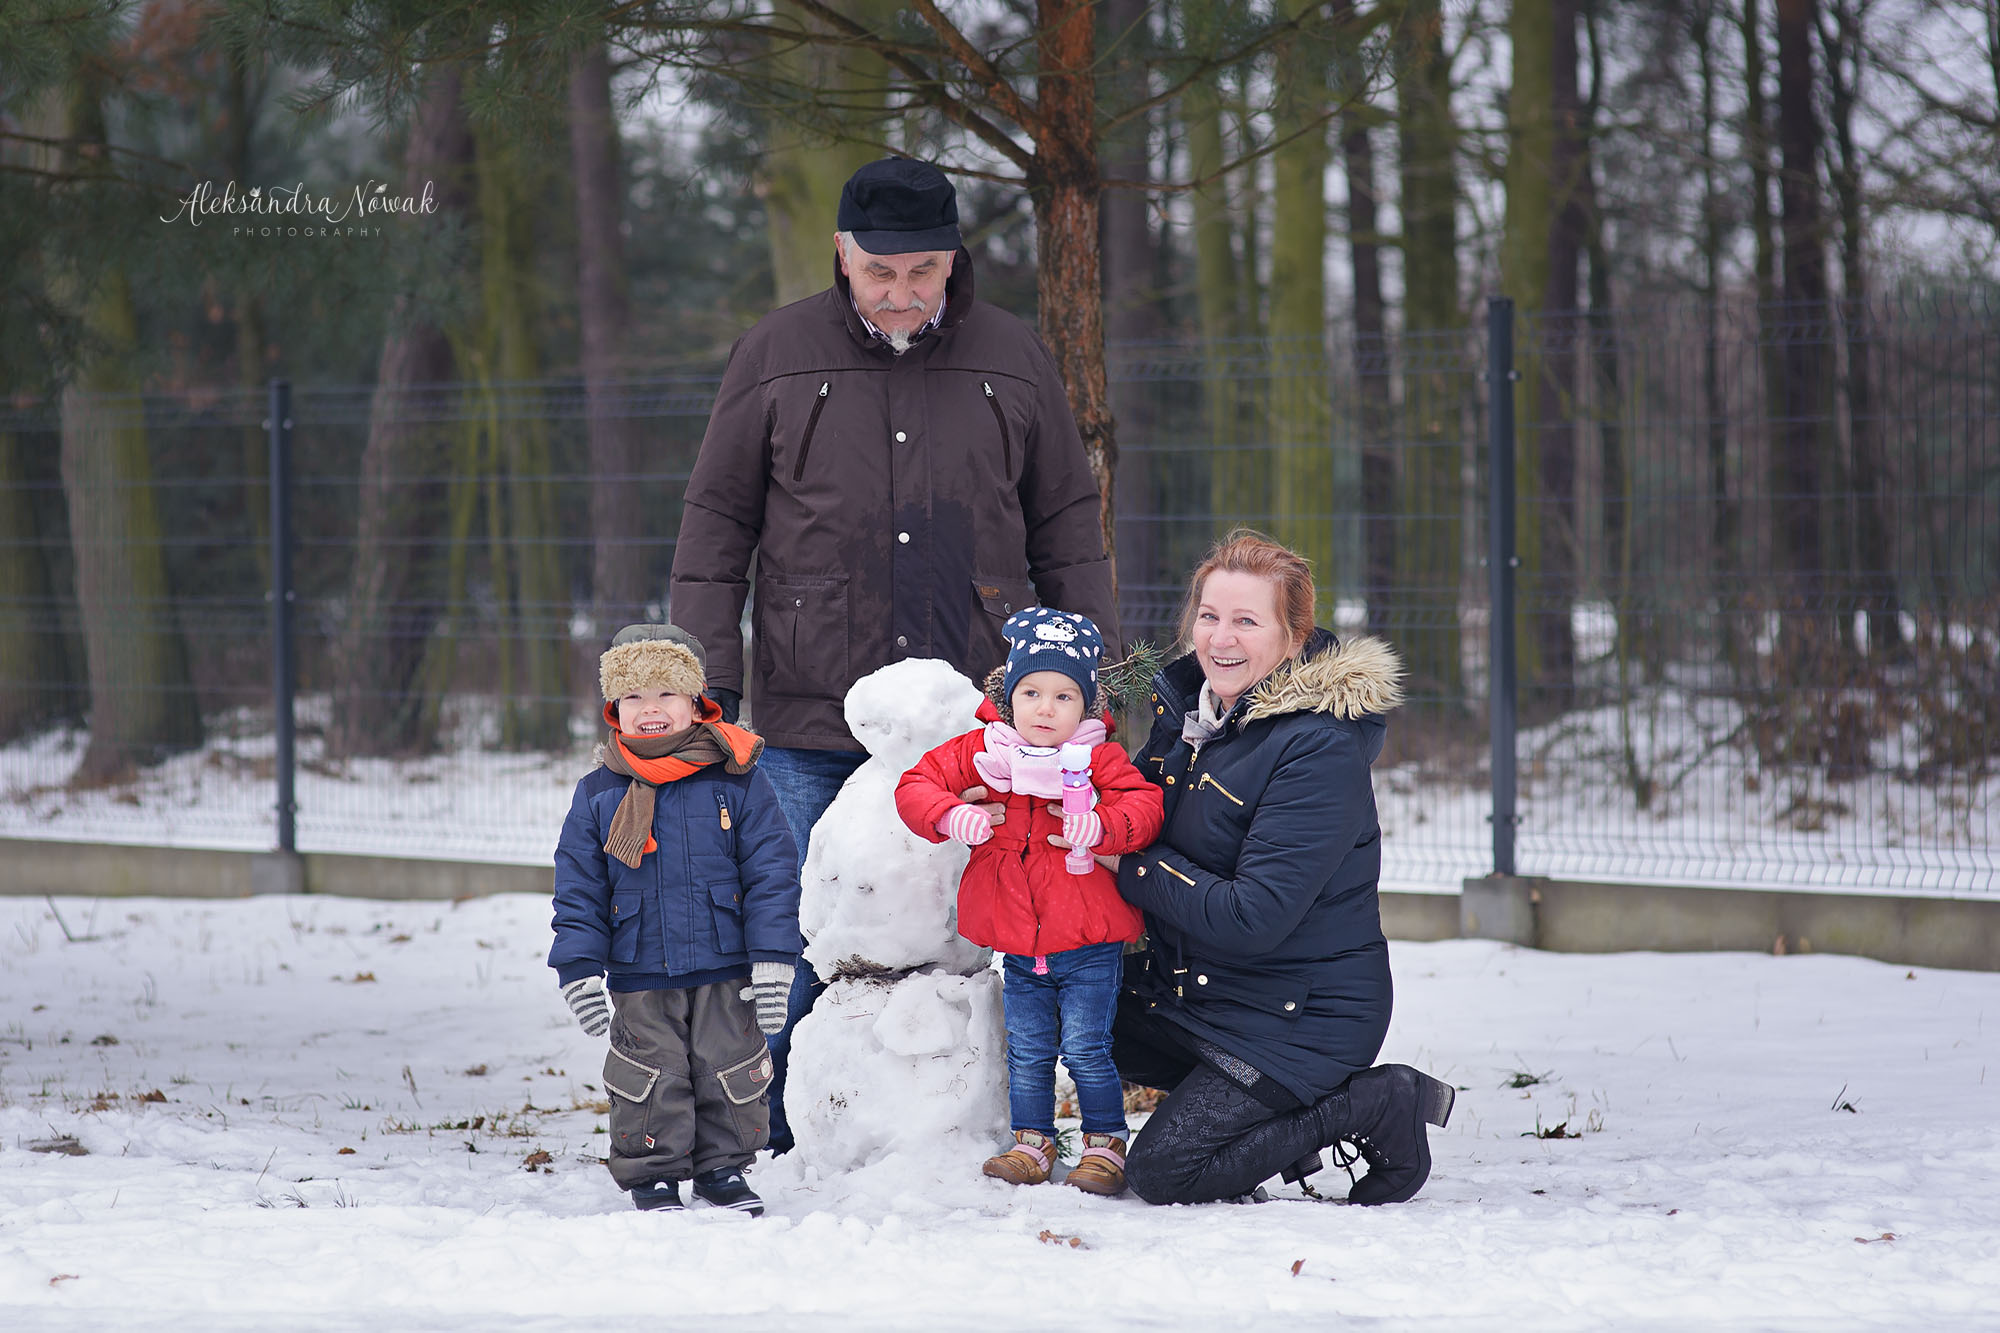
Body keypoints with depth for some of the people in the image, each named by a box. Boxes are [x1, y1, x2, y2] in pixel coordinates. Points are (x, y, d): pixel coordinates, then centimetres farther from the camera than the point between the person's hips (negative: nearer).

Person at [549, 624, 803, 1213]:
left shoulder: (736, 780, -3)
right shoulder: (598, 794, 1)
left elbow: (771, 872, -3)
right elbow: (578, 889, 4)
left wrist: (773, 959, -9)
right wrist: (579, 968, -4)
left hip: (726, 972, 0)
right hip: (640, 979, 0)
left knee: (729, 1071, 8)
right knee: (651, 1082, 2)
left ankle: (723, 1168, 24)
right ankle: (652, 1176, 16)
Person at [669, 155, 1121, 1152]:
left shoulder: (1012, 362, 9)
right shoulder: (776, 358, 5)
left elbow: (1067, 532, 15)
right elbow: (715, 526, 8)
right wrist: (708, 681, 2)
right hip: (813, 731, -1)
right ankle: (784, 1144, 8)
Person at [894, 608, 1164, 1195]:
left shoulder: (1099, 758, -6)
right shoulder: (982, 751, 0)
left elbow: (1144, 805, -13)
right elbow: (917, 784, 1)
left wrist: (1098, 826, -32)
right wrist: (951, 816, -20)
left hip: (1090, 947, -3)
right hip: (1020, 948, 3)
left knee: (1085, 1047, -3)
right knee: (1027, 1051, 10)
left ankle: (1105, 1143, 10)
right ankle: (1031, 1141, 23)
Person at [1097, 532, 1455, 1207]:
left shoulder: (1321, 750, -24)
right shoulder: (1189, 702, 0)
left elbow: (1253, 917, -28)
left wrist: (1131, 866, -22)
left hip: (1303, 1016, -9)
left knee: (1163, 1173, -13)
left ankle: (1378, 1106, -1)